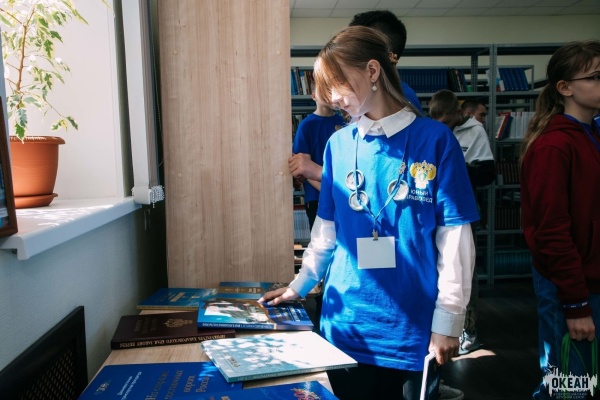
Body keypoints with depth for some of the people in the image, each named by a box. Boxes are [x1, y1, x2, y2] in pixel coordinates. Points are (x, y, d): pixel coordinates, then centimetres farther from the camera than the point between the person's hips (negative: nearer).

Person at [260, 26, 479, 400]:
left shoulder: (435, 139, -8)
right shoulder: (338, 144, 2)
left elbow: (454, 238, -8)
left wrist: (448, 321, -9)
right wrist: (300, 285, 8)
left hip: (414, 327, -2)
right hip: (346, 324, 3)